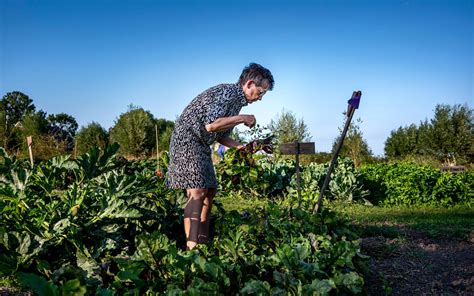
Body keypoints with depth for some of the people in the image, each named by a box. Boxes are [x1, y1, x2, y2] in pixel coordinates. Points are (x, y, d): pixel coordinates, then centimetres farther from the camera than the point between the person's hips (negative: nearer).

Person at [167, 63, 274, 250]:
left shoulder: (237, 100, 14)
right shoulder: (227, 92, -16)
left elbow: (220, 135, 17)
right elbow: (211, 125, -29)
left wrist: (241, 147, 5)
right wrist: (242, 118, -18)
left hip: (201, 145, 10)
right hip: (187, 139, -10)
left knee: (210, 190, 10)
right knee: (197, 191, -17)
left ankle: (202, 243, 16)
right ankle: (192, 248, -20)